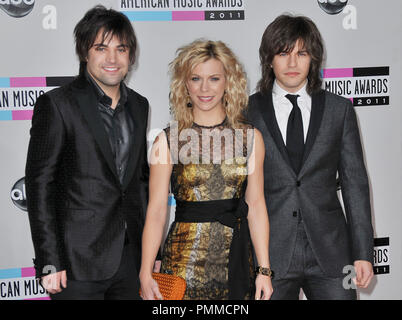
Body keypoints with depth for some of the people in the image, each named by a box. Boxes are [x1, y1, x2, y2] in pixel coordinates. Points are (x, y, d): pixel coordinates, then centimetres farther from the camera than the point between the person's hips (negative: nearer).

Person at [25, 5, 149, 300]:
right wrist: (49, 262, -13)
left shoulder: (139, 105, 10)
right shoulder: (57, 104, -8)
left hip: (130, 260, 5)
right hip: (79, 264, -5)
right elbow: (39, 185, -10)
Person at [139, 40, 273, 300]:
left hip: (236, 262, 2)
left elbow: (256, 206, 4)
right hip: (184, 262, -1)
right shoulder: (168, 140, -1)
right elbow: (156, 210, -4)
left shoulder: (251, 138, 5)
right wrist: (146, 274, -11)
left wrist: (264, 269, 0)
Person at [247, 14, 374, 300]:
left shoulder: (339, 110, 6)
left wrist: (364, 254, 1)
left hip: (330, 253, 1)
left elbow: (355, 183, 5)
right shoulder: (247, 112, 2)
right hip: (269, 254, -1)